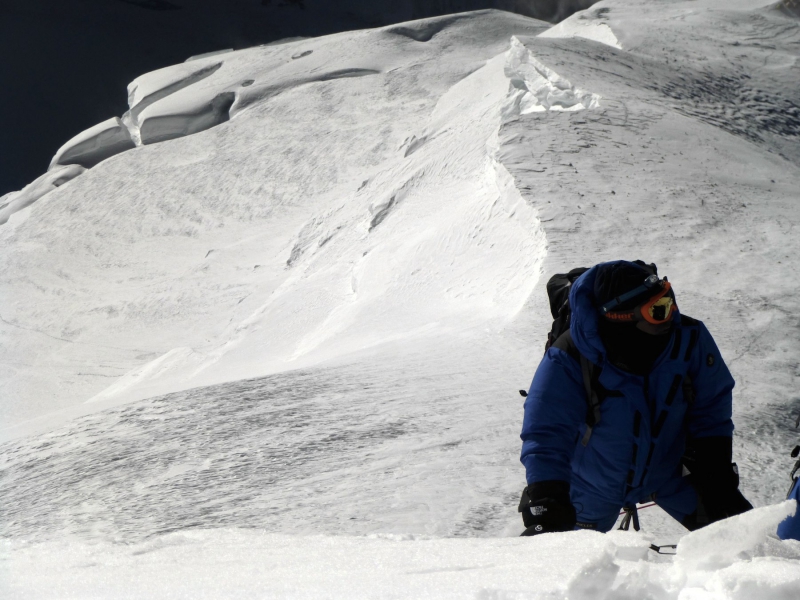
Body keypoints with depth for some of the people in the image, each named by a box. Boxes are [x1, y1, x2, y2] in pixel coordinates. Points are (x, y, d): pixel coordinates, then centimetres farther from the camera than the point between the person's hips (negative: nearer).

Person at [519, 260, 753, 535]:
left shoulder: (689, 339, -24)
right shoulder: (570, 359, -33)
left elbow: (711, 409, -9)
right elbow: (546, 437, -33)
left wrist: (716, 476, -14)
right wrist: (547, 507, -44)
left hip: (669, 471, 2)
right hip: (595, 484, -2)